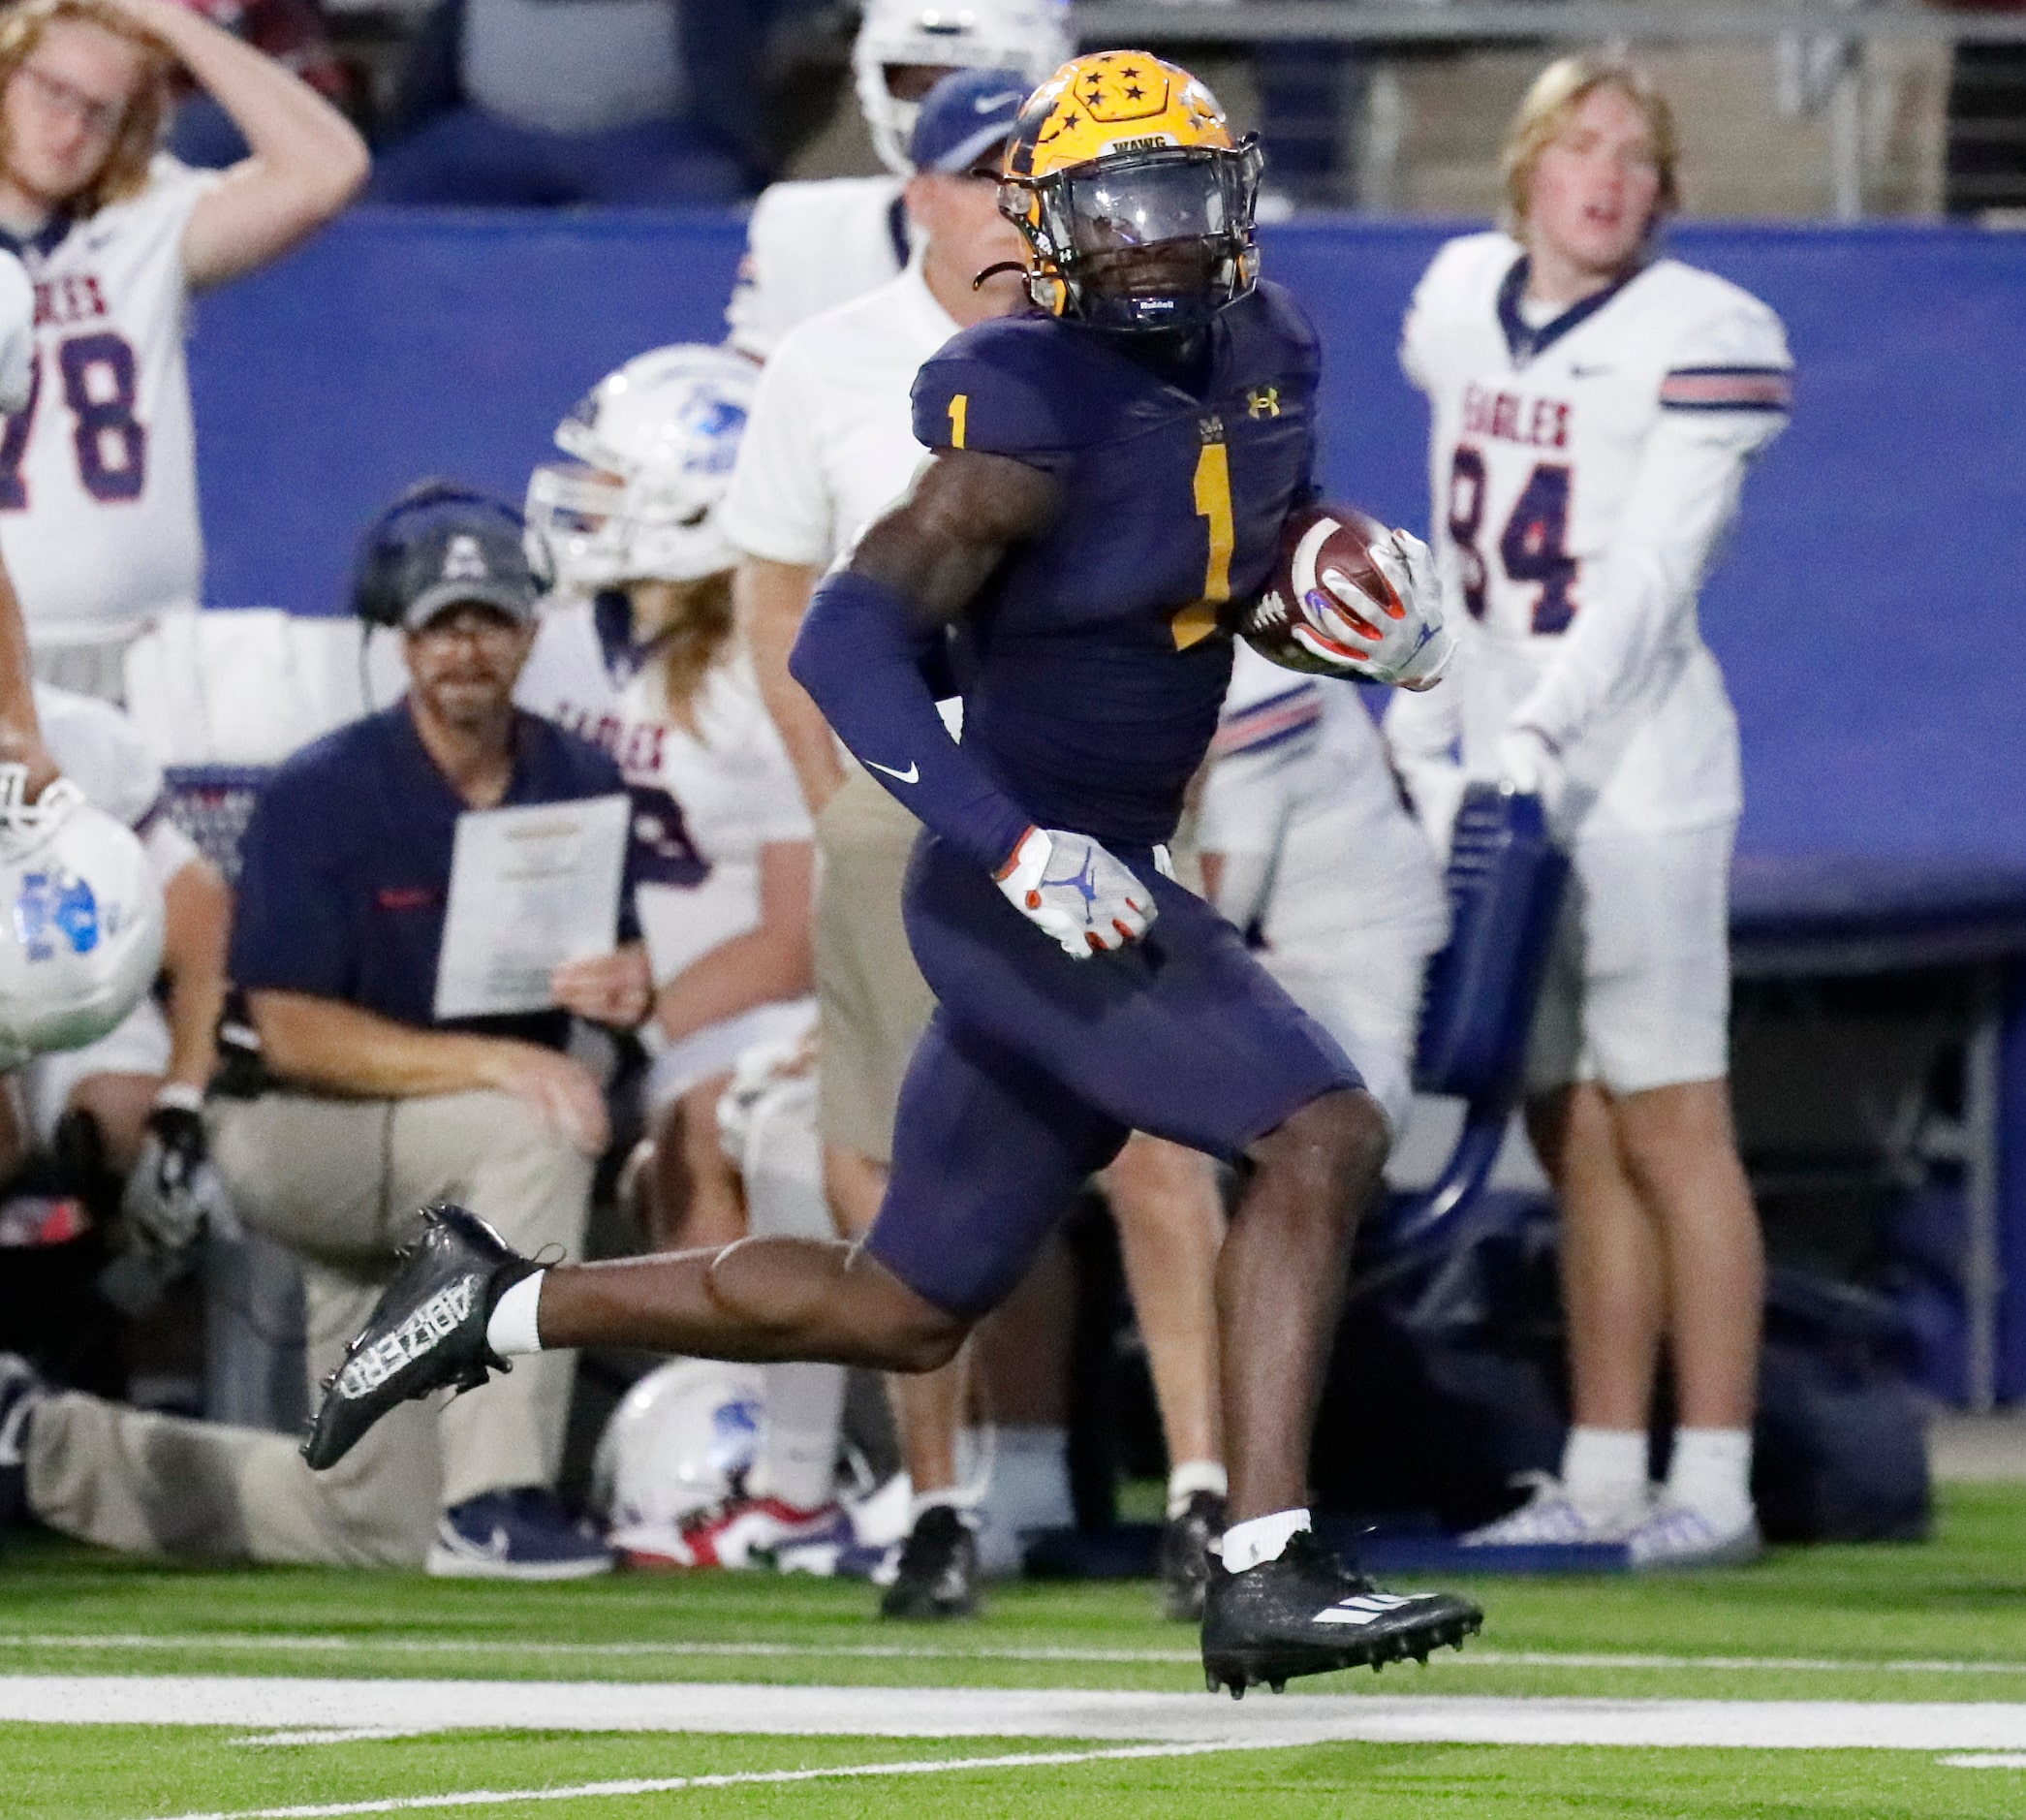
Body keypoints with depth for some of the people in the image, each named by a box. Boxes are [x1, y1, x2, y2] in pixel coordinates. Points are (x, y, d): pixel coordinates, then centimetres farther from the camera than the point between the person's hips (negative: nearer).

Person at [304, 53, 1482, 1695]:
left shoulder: (1267, 354, 7)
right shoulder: (1040, 409, -18)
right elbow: (851, 641, -24)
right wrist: (1015, 846, -32)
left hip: (1096, 884, 9)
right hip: (1019, 887, -9)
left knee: (897, 1314, 16)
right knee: (1322, 1135, -21)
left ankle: (499, 1305, 28)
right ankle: (1265, 1577, -21)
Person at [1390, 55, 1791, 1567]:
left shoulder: (1701, 339, -8)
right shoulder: (1464, 302, 11)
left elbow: (1651, 574, -16)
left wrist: (1545, 732, -23)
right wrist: (1414, 730, 20)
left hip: (1633, 762, -6)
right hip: (1503, 771, 6)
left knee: (1669, 1127, -7)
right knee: (1573, 1142, 8)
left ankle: (1714, 1484, -7)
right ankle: (1603, 1477, 12)